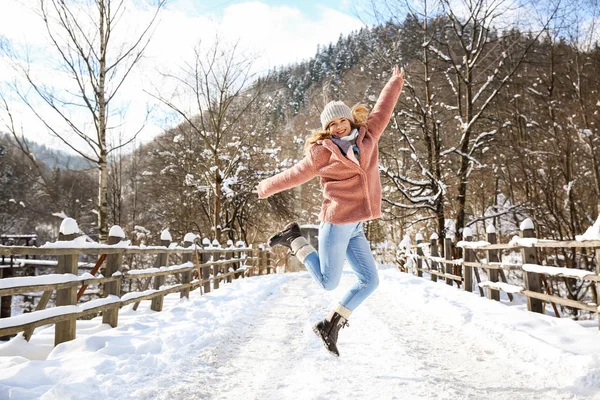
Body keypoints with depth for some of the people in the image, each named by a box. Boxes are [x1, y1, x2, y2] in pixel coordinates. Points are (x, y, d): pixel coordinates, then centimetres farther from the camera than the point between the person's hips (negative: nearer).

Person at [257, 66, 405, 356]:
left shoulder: (367, 136, 9)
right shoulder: (322, 151, -5)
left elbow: (382, 109, 24)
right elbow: (296, 174, 7)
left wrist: (395, 83, 37)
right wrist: (266, 188, 18)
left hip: (355, 227, 6)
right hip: (337, 222, -6)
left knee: (369, 280, 5)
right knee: (328, 282, 1)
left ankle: (330, 325, 16)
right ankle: (295, 240, 17)